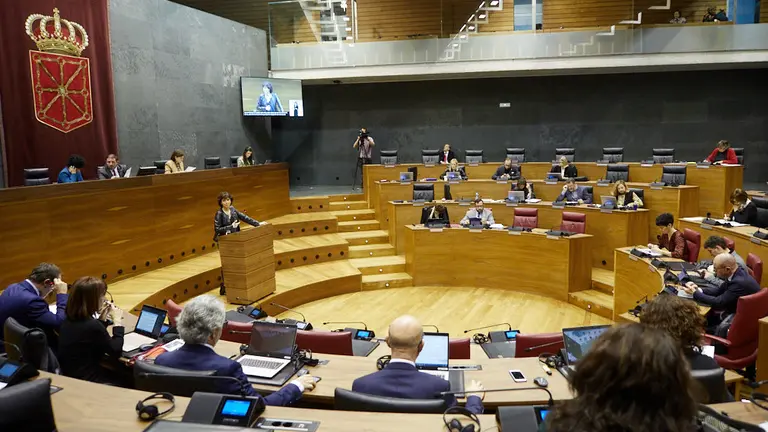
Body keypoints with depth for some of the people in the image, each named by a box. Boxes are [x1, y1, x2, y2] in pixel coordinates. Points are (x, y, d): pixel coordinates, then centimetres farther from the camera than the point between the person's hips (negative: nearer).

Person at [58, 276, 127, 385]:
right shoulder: (92, 326, -27)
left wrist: (102, 319, 7)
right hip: (87, 382, -8)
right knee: (129, 382, 10)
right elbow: (116, 351, -14)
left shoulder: (69, 320, -1)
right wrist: (117, 320, -9)